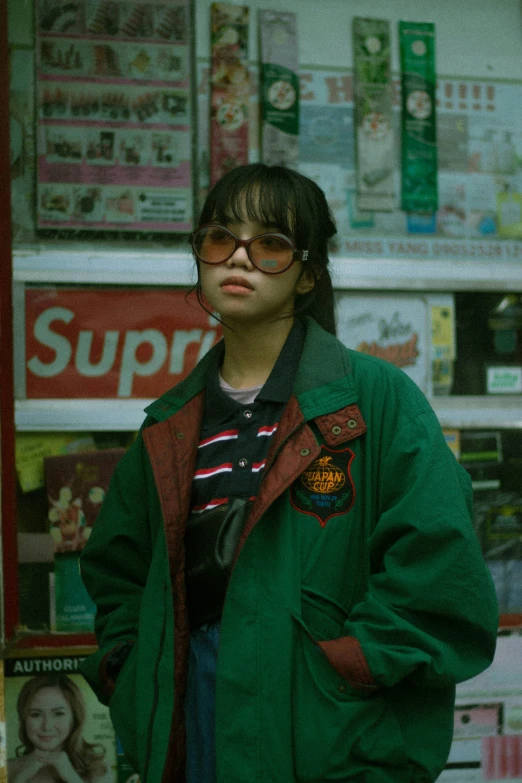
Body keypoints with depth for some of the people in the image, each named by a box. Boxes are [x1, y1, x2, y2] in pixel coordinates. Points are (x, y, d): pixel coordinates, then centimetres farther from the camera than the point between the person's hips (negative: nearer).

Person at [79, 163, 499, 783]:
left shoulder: (377, 398, -7)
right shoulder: (171, 426, 10)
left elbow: (437, 572, -14)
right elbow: (116, 570, 18)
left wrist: (339, 674, -17)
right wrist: (138, 694, 5)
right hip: (189, 727, 5)